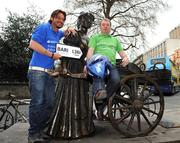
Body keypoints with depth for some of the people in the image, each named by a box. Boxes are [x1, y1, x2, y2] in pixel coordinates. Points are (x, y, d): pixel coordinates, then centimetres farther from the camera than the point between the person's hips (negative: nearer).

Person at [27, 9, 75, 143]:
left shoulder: (58, 32, 18)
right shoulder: (43, 28, -3)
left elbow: (64, 34, 42)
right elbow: (32, 44, -14)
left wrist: (69, 30, 18)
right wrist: (52, 55, -13)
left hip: (50, 71, 8)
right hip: (37, 70, -8)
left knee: (49, 102, 4)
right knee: (37, 102, -11)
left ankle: (41, 130, 14)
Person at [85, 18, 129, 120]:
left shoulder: (115, 40, 35)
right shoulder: (95, 37, 24)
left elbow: (122, 52, 26)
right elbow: (90, 51, 6)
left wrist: (125, 57, 0)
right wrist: (88, 63, -14)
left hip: (111, 64, 3)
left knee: (116, 80, -31)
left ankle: (101, 105, -19)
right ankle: (99, 90, -55)